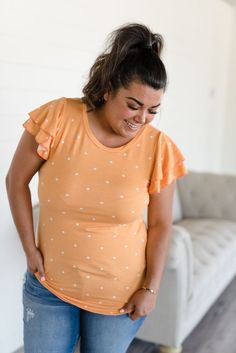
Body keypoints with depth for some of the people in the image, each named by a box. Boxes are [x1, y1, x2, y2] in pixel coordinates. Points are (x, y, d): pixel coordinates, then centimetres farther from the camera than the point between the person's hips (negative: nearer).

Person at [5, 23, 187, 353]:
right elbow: (16, 181, -5)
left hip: (119, 294, 0)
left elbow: (160, 225, -4)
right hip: (49, 285, 0)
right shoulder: (57, 119, -17)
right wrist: (30, 250, -4)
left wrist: (151, 288, -4)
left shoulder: (158, 148, -14)